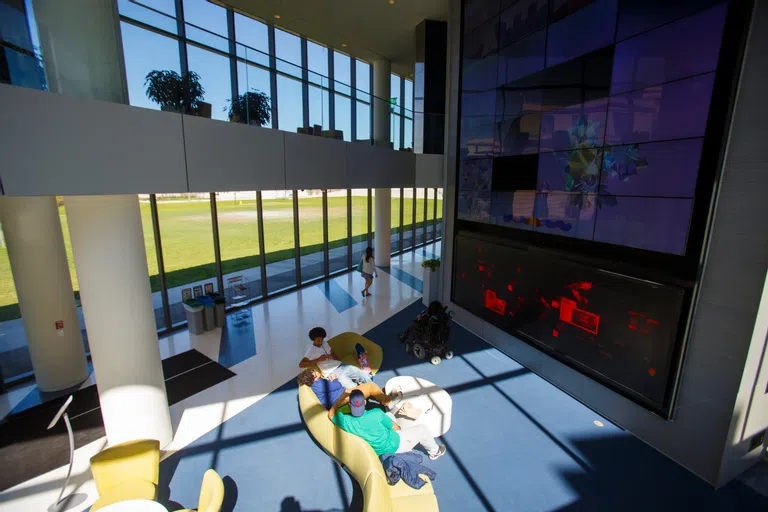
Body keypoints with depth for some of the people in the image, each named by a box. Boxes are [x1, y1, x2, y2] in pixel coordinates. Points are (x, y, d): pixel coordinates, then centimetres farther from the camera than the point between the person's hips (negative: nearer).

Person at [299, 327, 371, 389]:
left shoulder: (325, 343, 13)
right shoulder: (311, 351, -6)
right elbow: (301, 365, -18)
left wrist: (332, 356, -4)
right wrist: (318, 359, -21)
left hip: (341, 365, 7)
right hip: (333, 373, -6)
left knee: (363, 375, -4)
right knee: (354, 388, -25)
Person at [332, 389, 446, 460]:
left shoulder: (345, 421, -27)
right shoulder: (376, 413, -34)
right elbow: (395, 428, -14)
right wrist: (401, 429, 7)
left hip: (379, 452, 5)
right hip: (394, 445, -5)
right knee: (423, 429, 13)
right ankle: (435, 451, 40)